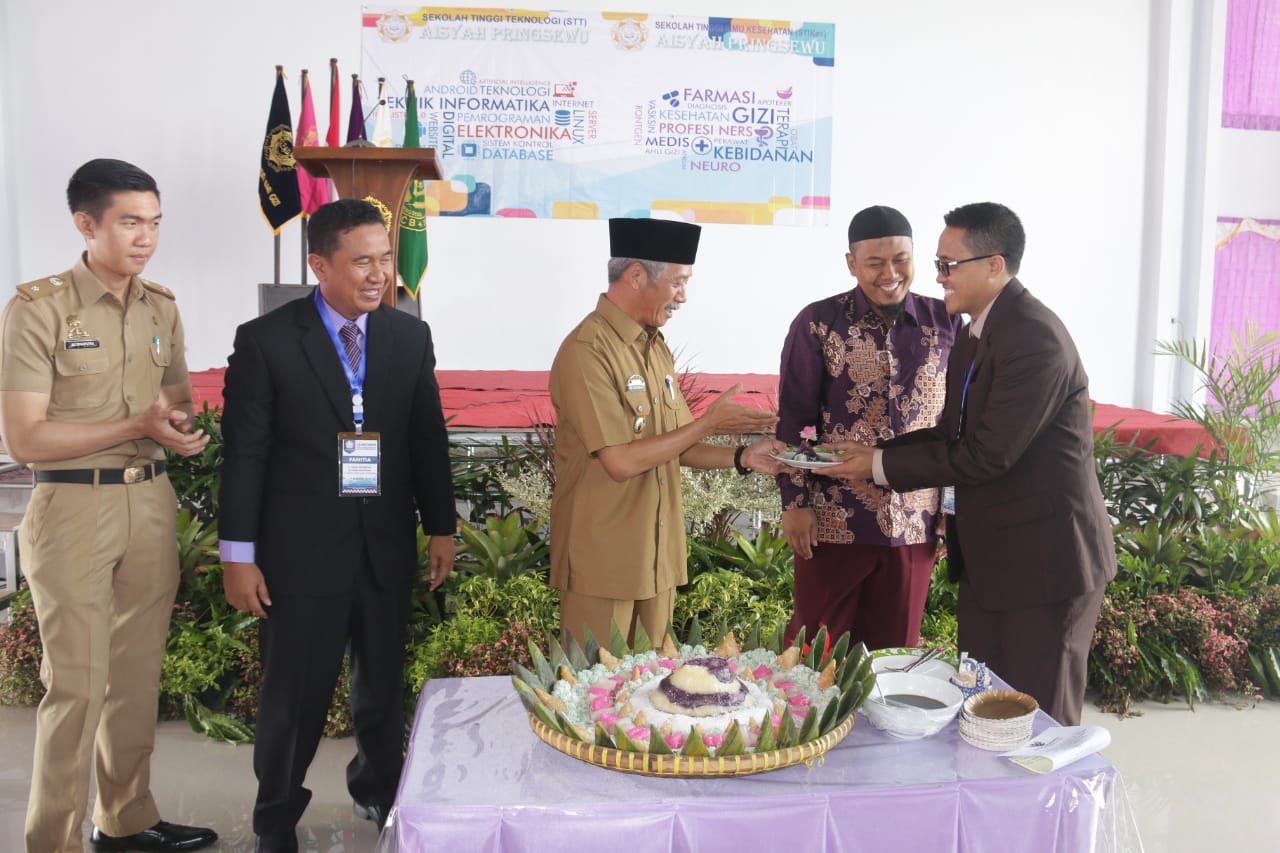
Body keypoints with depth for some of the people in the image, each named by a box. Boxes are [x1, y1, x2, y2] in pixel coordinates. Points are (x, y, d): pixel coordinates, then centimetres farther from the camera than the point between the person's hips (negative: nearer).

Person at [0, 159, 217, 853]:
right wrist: (138, 425, -17)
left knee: (139, 673, 13)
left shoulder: (162, 307, 8)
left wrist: (180, 426, -6)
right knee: (77, 683, -1)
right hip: (73, 508, -5)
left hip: (151, 502, 6)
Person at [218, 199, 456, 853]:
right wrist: (239, 555, -8)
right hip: (301, 549, -3)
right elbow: (244, 452, -7)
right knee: (295, 692, 7)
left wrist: (440, 527, 8)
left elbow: (428, 438, 8)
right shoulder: (266, 340, -7)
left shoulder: (411, 337, 4)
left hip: (386, 547, 4)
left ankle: (378, 788, 41)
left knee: (384, 683, 16)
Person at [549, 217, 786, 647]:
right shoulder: (586, 351, -18)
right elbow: (621, 462, -22)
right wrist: (708, 423, -15)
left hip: (658, 558, 8)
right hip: (603, 561, -7)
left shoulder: (655, 346, 9)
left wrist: (742, 458, -3)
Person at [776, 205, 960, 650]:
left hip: (916, 523, 3)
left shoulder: (946, 322, 3)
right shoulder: (818, 323, -5)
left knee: (894, 652, 14)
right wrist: (795, 503, -6)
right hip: (834, 519, -2)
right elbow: (791, 420, -3)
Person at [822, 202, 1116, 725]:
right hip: (988, 557, 9)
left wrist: (881, 465, -15)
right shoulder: (975, 332, 9)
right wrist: (872, 451, 1)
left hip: (1043, 560, -9)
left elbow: (986, 454, -23)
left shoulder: (1035, 339, -21)